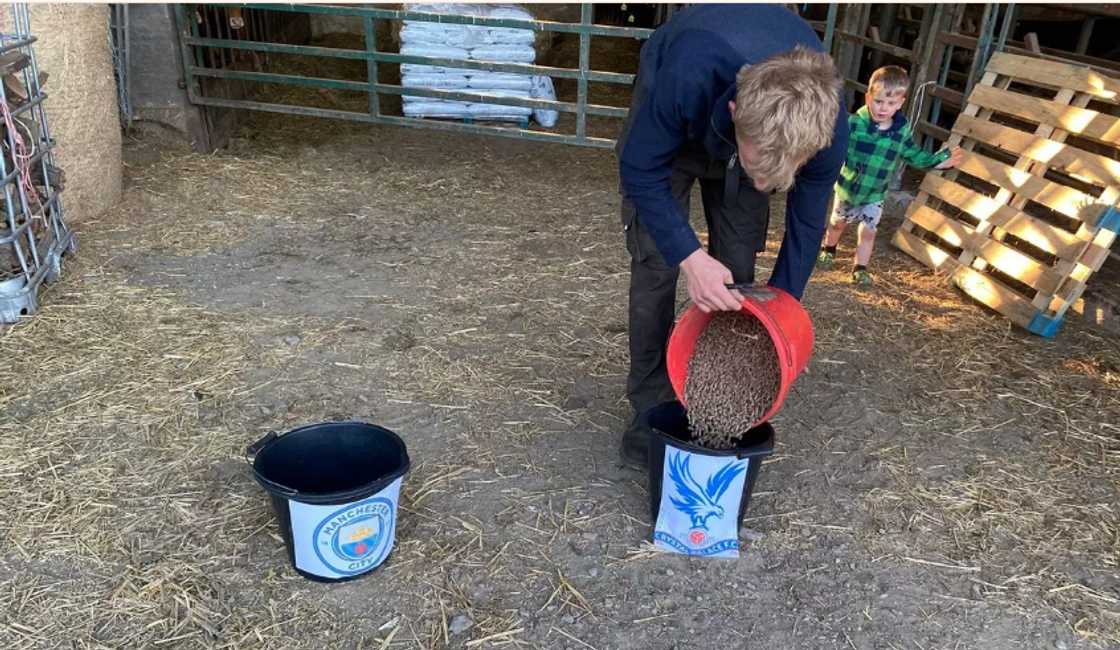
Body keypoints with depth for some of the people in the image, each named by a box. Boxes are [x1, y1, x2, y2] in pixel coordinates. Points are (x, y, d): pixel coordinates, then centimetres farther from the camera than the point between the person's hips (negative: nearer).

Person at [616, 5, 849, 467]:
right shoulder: (689, 77, -47)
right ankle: (649, 406, 3)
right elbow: (641, 170, -30)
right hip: (670, 116, -2)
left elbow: (806, 223, -17)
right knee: (655, 263, -10)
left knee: (736, 274, -4)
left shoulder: (826, 124, -36)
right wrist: (690, 257, -40)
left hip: (739, 135, 2)